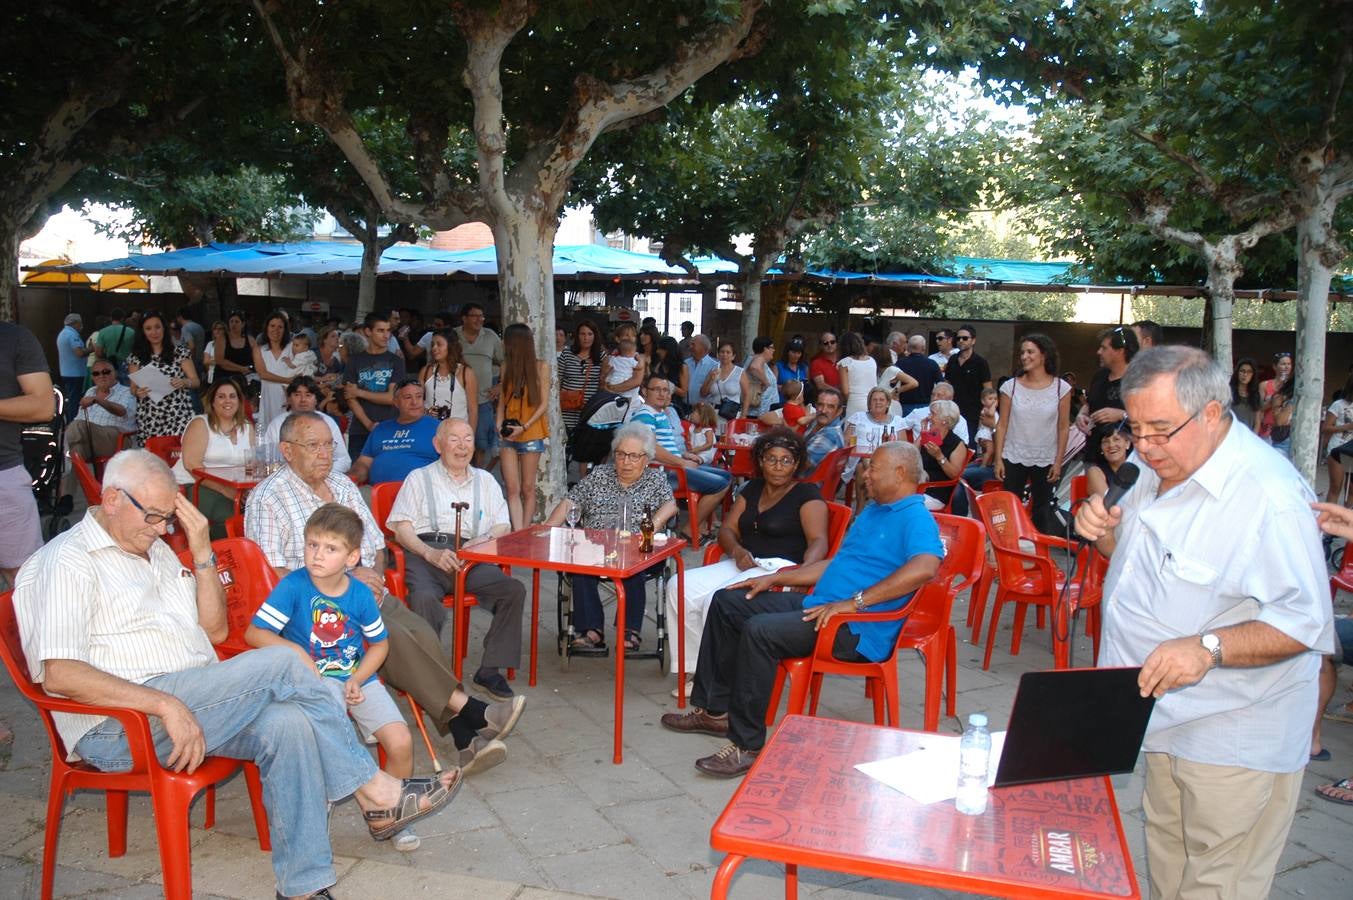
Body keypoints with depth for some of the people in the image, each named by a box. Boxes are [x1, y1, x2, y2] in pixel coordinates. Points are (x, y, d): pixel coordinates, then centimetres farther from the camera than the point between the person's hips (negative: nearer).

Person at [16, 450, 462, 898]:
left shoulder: (156, 550, 22)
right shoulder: (69, 561, -4)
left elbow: (214, 630, 20)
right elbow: (58, 674, -17)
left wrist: (202, 552, 7)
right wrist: (165, 704, -26)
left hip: (193, 703, 8)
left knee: (287, 722, -24)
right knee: (280, 664, -24)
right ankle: (375, 792, -14)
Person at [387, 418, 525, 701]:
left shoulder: (485, 480, 27)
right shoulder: (419, 478, 18)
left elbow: (503, 526, 19)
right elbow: (401, 527, 5)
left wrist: (486, 540, -6)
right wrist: (430, 553, -14)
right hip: (425, 555, -3)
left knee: (514, 590, -24)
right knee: (424, 597, -36)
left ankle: (490, 669, -15)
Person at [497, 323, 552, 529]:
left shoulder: (541, 367, -3)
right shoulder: (507, 367, 10)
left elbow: (544, 403, -5)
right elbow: (502, 399, 11)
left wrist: (524, 427, -14)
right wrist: (500, 424, -5)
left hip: (530, 435, -4)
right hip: (508, 436, 4)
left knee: (527, 488, 2)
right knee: (512, 489, -5)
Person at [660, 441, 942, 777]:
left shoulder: (916, 518, -11)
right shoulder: (872, 511, 22)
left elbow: (925, 566, -31)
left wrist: (855, 603, -31)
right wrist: (774, 578, 20)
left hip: (855, 630, -11)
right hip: (819, 606, 11)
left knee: (759, 630, -30)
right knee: (727, 602, 9)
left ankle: (748, 746, -20)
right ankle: (714, 710, 14)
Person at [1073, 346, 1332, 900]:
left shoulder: (1268, 496, -24)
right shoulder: (1159, 470, 4)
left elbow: (1306, 622, -24)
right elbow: (1135, 555, 19)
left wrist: (1208, 648, -35)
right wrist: (1105, 531, -3)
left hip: (1235, 738, -8)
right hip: (1168, 714, 8)